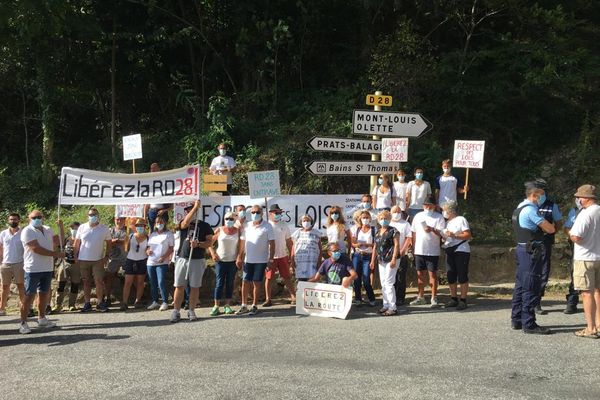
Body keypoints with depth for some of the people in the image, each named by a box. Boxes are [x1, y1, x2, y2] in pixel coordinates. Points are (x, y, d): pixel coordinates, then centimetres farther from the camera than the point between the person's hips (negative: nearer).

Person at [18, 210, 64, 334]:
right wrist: (55, 254, -18)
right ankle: (23, 323, 1)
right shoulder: (27, 231, -9)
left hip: (47, 268, 7)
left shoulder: (48, 230, 14)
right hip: (33, 269, -7)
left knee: (44, 294, 14)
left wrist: (61, 227, 3)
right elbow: (36, 249, -19)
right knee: (29, 296, -4)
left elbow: (59, 241, 16)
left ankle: (41, 318, 27)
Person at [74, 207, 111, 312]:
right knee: (86, 281, 8)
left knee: (99, 281, -4)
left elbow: (109, 243, 7)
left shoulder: (104, 228, 0)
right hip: (83, 259, 1)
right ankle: (87, 303, 15)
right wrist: (75, 256, 1)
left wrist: (106, 256, 0)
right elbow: (77, 243, 6)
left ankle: (100, 303, 6)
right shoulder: (82, 227, 2)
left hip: (98, 260, -1)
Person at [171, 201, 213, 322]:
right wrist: (195, 206, -21)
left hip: (198, 261, -1)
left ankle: (191, 311, 12)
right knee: (179, 286, 0)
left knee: (195, 287, 3)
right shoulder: (183, 224, 8)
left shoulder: (204, 226, 5)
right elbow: (185, 223, -17)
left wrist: (198, 244, -18)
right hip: (182, 259, 1)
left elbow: (210, 242, 0)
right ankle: (176, 311, 5)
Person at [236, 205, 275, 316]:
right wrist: (240, 256, 5)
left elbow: (272, 244, -6)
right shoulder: (247, 226, 7)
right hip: (248, 260, 4)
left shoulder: (267, 226, -5)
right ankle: (244, 306, 15)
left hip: (261, 260, -3)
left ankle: (254, 306, 15)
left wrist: (271, 260, -10)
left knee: (256, 283, 4)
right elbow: (243, 242, 11)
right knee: (245, 282, 4)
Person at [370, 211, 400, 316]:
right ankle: (386, 305, 19)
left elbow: (396, 245, -12)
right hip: (381, 261, 7)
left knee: (388, 283, -9)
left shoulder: (393, 231, -6)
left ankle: (392, 307, -5)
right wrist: (373, 260, 13)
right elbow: (375, 247, 17)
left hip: (390, 260, -7)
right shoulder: (378, 232, 14)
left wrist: (394, 259, -20)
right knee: (383, 284, 10)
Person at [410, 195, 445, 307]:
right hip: (419, 251, 4)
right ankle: (421, 297, 22)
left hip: (433, 251, -4)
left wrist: (432, 229, -27)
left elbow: (442, 233, -10)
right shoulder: (418, 216, 10)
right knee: (420, 274, 11)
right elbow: (414, 233, 14)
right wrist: (414, 246, 8)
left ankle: (434, 298, 7)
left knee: (432, 274, -1)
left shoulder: (439, 217, -3)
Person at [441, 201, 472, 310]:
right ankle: (453, 299, 15)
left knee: (462, 276, -5)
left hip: (461, 251, -7)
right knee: (450, 276, 6)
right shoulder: (447, 222, 20)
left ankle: (463, 300, -2)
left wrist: (454, 236, -19)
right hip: (450, 252, 8)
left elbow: (468, 235, -11)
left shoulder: (461, 220, -3)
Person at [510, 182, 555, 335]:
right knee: (531, 288, -6)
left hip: (522, 248, 10)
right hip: (531, 251, -10)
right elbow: (550, 229, -16)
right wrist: (549, 225, 6)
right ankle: (529, 324, -2)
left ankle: (516, 320, 22)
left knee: (521, 285, 15)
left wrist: (543, 226, 5)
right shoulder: (530, 210, -17)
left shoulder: (521, 207, 15)